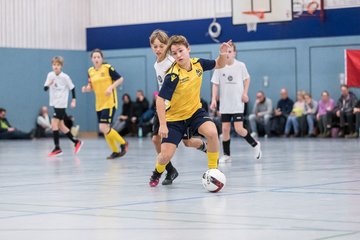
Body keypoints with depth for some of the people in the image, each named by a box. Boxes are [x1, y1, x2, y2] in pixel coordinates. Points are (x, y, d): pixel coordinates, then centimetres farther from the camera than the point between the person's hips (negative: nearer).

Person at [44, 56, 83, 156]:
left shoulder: (65, 77, -11)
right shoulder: (50, 75, 2)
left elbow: (72, 88, 0)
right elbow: (45, 88, 1)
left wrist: (74, 100, -2)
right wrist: (49, 84, -20)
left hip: (61, 104, -7)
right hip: (54, 103, 7)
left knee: (54, 124, -14)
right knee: (60, 126, 11)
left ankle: (57, 148, -11)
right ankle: (76, 142, 23)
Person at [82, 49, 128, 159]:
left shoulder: (108, 68, -9)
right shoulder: (90, 71, 7)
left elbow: (120, 79, -5)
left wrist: (111, 87, -19)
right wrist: (86, 88, -5)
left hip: (109, 102, -6)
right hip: (99, 104, 7)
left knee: (104, 128, -16)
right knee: (105, 129, 9)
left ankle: (123, 143, 3)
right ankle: (115, 151, 24)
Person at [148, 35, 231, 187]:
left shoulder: (198, 63, -9)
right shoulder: (173, 75, -25)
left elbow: (219, 65, 9)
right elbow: (160, 100, -24)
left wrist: (223, 54, -12)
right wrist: (162, 125, -27)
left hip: (195, 111, 3)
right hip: (175, 117, -3)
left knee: (212, 132, -27)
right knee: (166, 155, -8)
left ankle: (213, 170, -8)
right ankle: (157, 173, 29)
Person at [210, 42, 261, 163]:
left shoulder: (240, 65, -4)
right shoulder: (219, 67, -2)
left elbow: (247, 78, 11)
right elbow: (215, 84, 1)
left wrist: (245, 93, -1)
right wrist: (214, 100, -8)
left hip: (238, 104, -2)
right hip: (224, 105, 2)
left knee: (239, 129, -10)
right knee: (225, 129, 1)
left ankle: (255, 145, 14)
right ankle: (226, 155, 12)